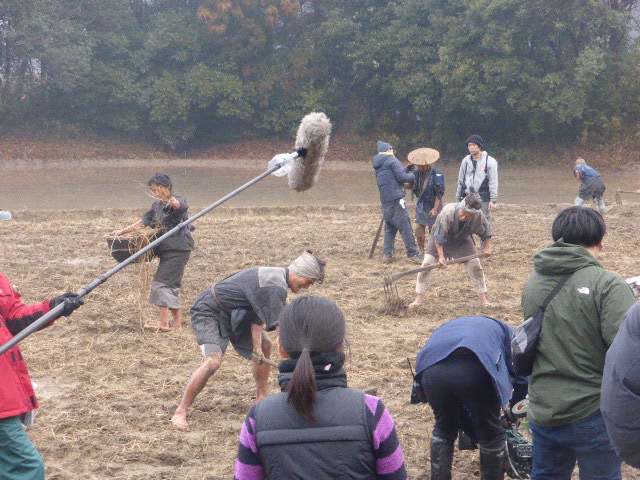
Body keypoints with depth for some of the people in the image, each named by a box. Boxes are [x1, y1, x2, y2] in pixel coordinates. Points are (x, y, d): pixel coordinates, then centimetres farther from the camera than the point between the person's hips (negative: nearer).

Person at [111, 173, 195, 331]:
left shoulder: (179, 200, -8)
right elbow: (144, 222, 25)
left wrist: (169, 199, -56)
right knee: (171, 285, 8)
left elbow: (179, 205, -33)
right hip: (166, 249, 8)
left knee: (161, 282, -14)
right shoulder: (157, 205, 16)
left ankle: (163, 322, -14)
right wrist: (123, 231, 23)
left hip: (178, 248, -8)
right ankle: (177, 324, 13)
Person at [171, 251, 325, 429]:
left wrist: (257, 348, -8)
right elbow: (281, 326, -27)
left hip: (230, 315, 11)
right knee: (213, 361, -28)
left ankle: (262, 398, 26)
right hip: (209, 312, -11)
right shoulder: (276, 286, -26)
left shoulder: (274, 277, 6)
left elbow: (258, 316, 2)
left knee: (265, 344, 16)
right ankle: (180, 412, -21)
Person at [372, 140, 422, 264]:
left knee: (389, 227, 12)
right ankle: (413, 254, -5)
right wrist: (413, 176, 5)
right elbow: (402, 176, -13)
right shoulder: (392, 160, -6)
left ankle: (387, 254, 9)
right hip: (396, 198, -8)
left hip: (385, 200, 8)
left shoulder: (378, 165, 18)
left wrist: (403, 183, 25)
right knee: (405, 226, -5)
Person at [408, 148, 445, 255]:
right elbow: (411, 186, 9)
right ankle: (421, 252, 18)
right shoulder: (417, 173, 2)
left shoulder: (437, 175, -13)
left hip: (433, 207, -5)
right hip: (421, 206, 5)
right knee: (418, 231, 4)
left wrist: (435, 209, -15)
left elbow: (439, 194, -13)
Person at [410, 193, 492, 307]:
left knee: (475, 264, -4)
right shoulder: (447, 213, -39)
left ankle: (483, 298, 10)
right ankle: (419, 297, -6)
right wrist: (441, 256, -33)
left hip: (462, 240, 3)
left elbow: (486, 230, -5)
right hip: (440, 235, -3)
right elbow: (439, 237, -31)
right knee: (427, 263, -15)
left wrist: (487, 247, -7)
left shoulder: (478, 216, -28)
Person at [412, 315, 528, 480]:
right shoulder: (504, 330, 35)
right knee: (491, 435, 20)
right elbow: (521, 375, 21)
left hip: (431, 368, 4)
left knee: (443, 429, 31)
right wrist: (511, 409, 40)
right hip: (474, 369, -4)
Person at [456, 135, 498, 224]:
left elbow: (493, 182, -5)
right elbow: (461, 180, 17)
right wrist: (458, 198, 16)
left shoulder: (490, 161, -4)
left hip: (483, 200, -4)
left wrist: (493, 200, -10)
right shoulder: (466, 161, 9)